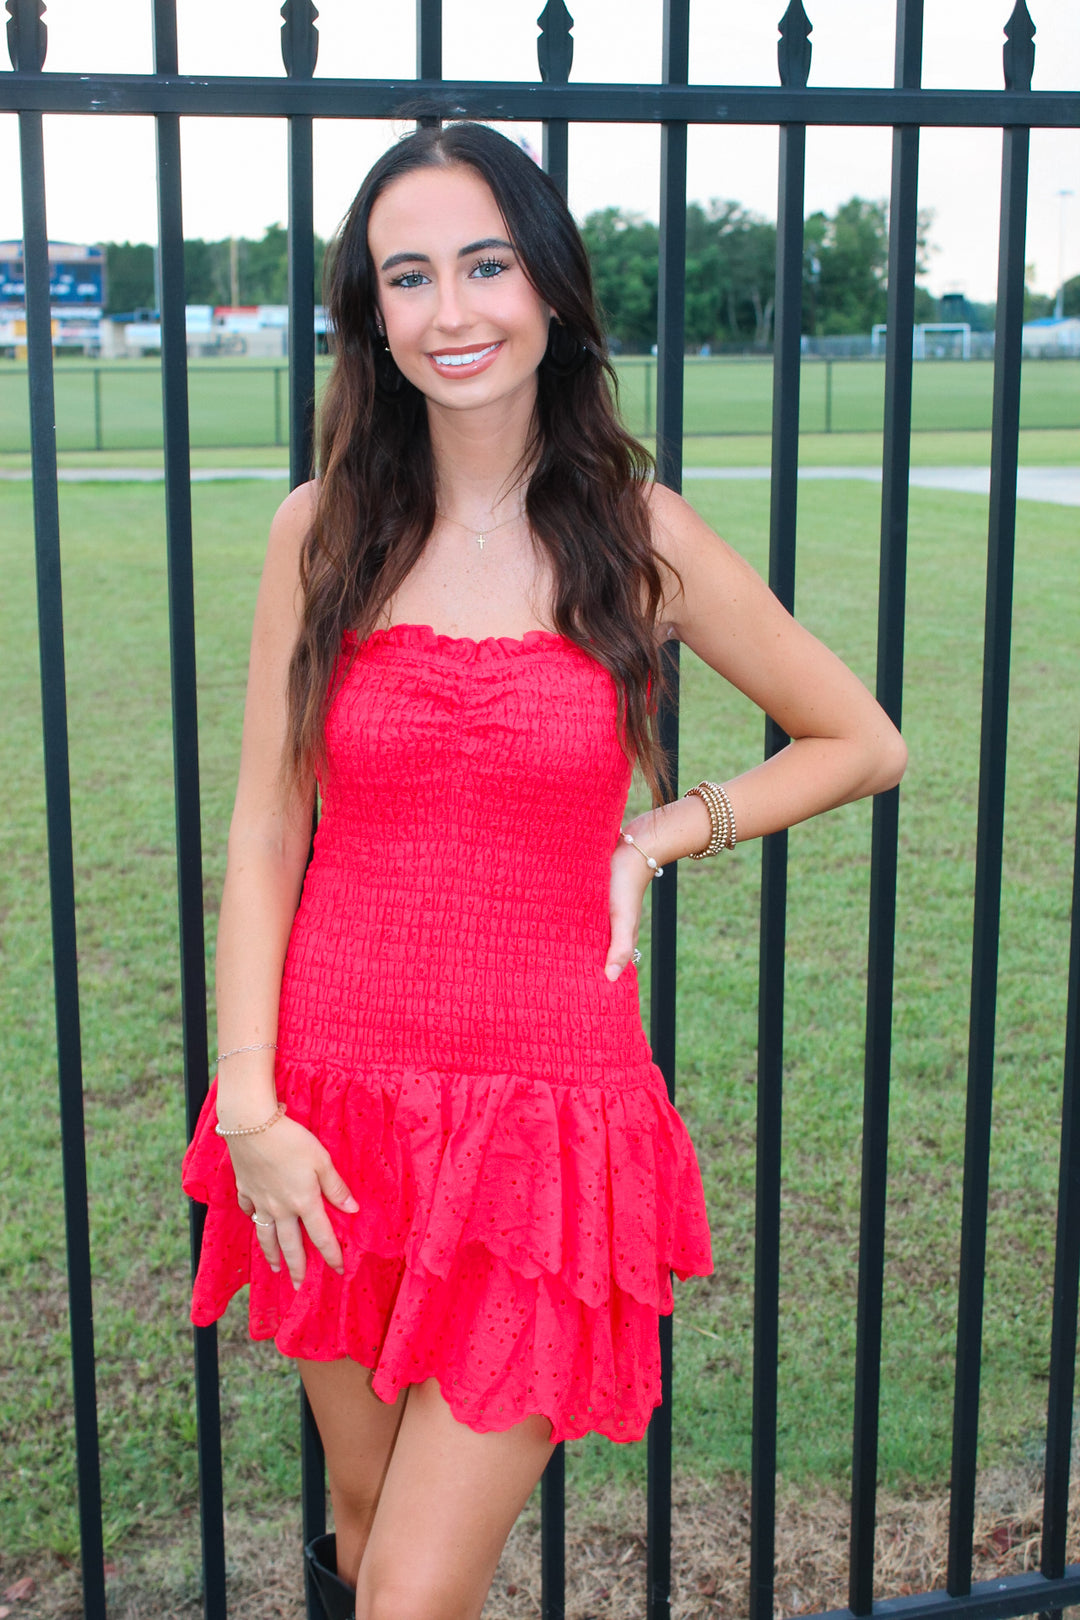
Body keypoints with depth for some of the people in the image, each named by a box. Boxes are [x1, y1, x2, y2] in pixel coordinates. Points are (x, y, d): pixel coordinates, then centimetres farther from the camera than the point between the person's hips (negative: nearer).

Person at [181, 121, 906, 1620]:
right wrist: (249, 1106, -6)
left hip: (547, 1115, -2)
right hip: (334, 1115, 2)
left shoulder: (643, 538, -3)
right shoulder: (326, 531, 0)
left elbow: (864, 744, 8)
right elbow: (264, 834, 1)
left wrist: (659, 839, -3)